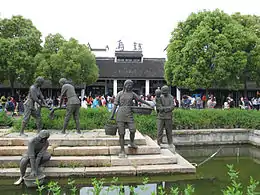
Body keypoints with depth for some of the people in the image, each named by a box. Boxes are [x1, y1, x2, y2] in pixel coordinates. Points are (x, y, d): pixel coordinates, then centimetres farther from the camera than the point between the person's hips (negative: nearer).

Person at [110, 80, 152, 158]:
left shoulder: (132, 94, 12)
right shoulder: (120, 94, 6)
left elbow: (140, 99, 23)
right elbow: (115, 105, 3)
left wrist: (148, 104, 32)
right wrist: (112, 115, -4)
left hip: (129, 114, 2)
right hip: (120, 114, -2)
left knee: (133, 130, -14)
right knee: (121, 133, -2)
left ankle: (132, 143, 17)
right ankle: (122, 151, 7)